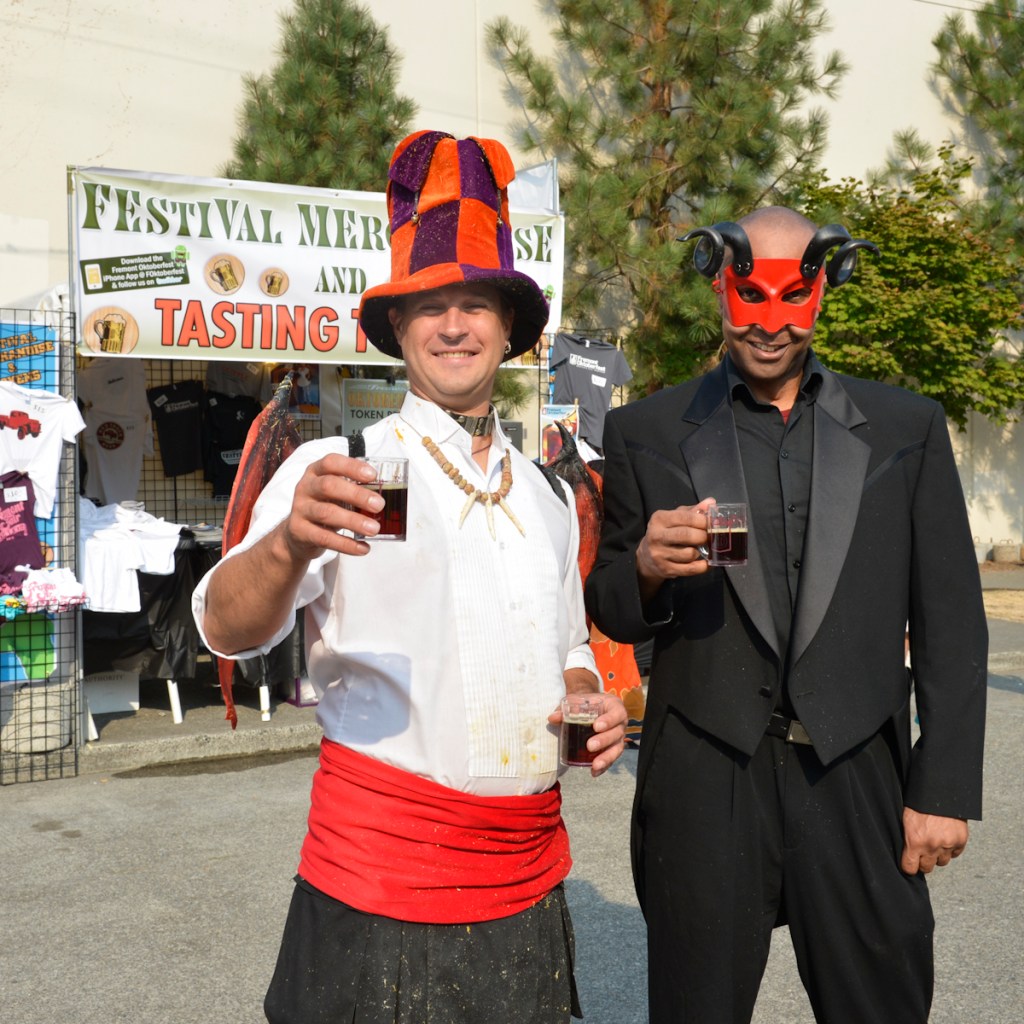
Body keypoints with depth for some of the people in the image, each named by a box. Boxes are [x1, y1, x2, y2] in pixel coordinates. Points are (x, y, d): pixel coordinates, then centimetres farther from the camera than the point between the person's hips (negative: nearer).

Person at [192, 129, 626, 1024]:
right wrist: (291, 543, -40)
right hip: (379, 893, -5)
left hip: (530, 887, 5)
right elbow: (228, 630, -19)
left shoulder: (547, 495, 12)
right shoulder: (338, 471, -6)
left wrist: (593, 702, 0)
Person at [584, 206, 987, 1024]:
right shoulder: (646, 433, 5)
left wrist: (946, 788, 0)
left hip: (858, 778, 1)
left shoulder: (905, 427, 7)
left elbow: (950, 621, 6)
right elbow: (613, 616, 8)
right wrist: (647, 568, -14)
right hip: (704, 784, 0)